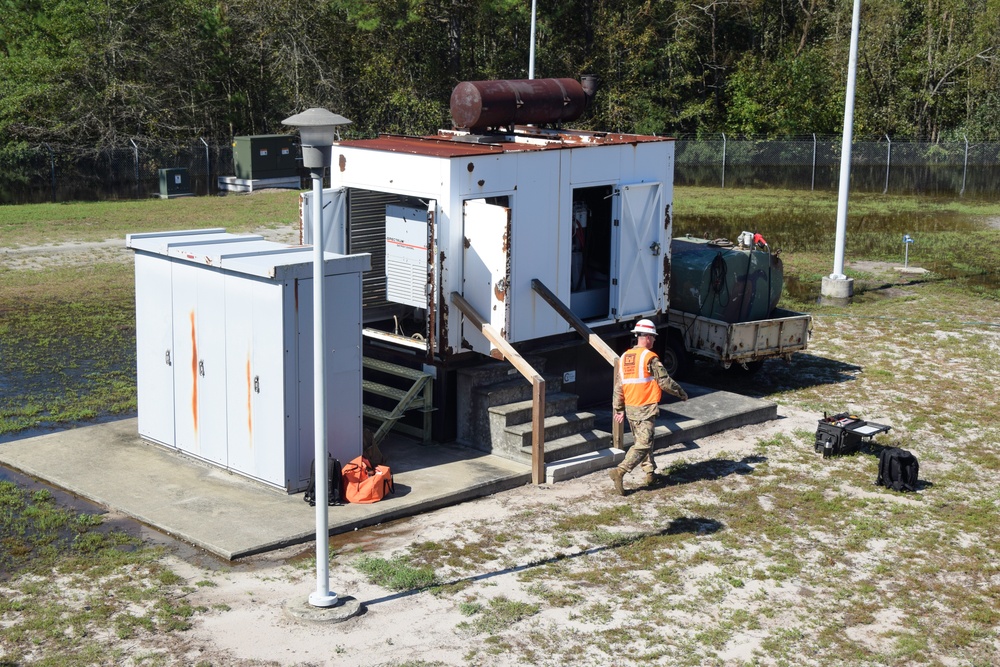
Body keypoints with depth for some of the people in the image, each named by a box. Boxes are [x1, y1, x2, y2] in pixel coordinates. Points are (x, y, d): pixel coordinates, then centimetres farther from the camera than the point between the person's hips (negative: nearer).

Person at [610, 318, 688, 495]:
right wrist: (681, 392, 5)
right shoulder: (650, 357, -14)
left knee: (641, 440, 21)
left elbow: (618, 386, 9)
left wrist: (618, 409, 16)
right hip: (646, 408, -8)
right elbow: (664, 381, -11)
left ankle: (650, 472, 28)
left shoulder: (624, 357, 7)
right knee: (643, 444, -7)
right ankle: (620, 471, -20)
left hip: (630, 408, 8)